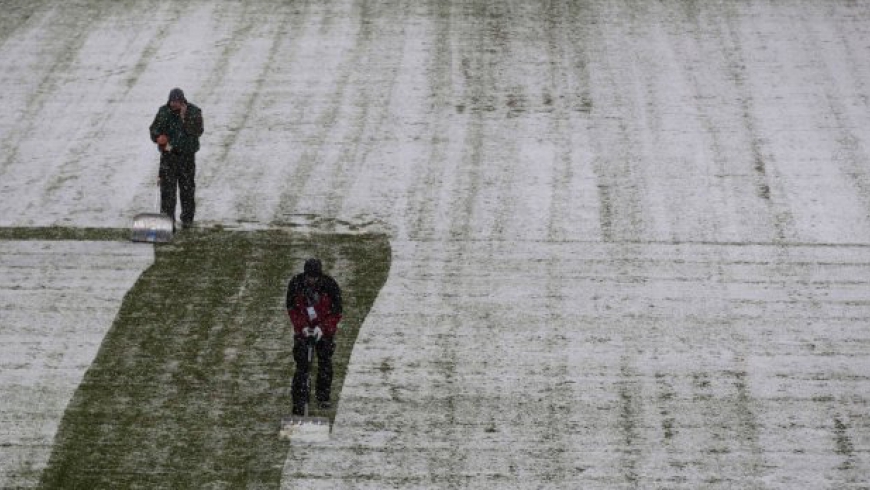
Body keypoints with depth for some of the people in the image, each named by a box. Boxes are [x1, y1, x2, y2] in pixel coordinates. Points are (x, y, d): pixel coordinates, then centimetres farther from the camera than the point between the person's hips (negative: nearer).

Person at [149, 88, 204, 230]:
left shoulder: (193, 111, -6)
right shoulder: (163, 111, 2)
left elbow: (197, 131, -17)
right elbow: (154, 129, 9)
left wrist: (185, 117, -26)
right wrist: (158, 137, -13)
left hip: (187, 155, -1)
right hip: (168, 154, 1)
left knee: (187, 189, 9)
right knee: (167, 190, -5)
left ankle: (187, 218, 23)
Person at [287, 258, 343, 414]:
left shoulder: (330, 285, -16)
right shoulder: (295, 284, -13)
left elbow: (337, 311, -10)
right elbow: (291, 308, -3)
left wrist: (322, 327, -20)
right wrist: (302, 326, -15)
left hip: (324, 329, 0)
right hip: (303, 329, 0)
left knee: (325, 362, 4)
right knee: (302, 364, -6)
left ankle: (323, 397, 18)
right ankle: (299, 401, -5)